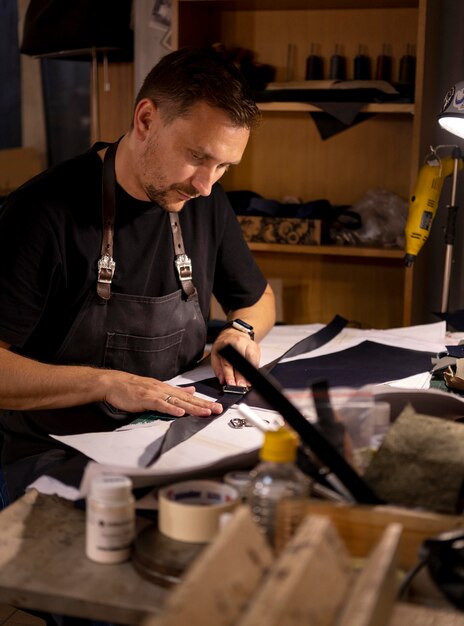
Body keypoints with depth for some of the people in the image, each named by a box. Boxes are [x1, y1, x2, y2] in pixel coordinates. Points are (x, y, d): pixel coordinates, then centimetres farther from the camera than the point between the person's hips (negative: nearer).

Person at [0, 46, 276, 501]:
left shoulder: (205, 201, 5)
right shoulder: (45, 211, -16)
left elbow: (257, 298, 22)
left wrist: (239, 331, 0)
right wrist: (106, 383, -27)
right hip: (56, 454, -6)